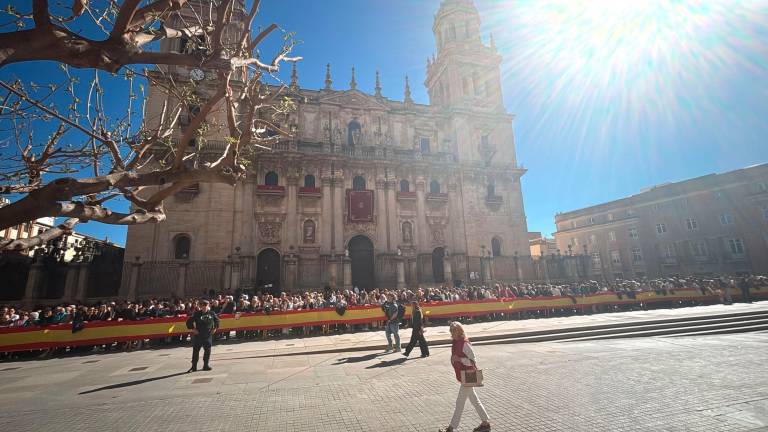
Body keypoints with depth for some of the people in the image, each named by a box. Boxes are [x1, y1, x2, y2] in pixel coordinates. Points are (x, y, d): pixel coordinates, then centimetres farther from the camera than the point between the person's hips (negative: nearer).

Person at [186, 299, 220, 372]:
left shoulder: (212, 313, 1)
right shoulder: (197, 314, -7)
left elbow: (217, 320, 16)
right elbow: (189, 322, -1)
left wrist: (215, 328, 7)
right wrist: (192, 329, -6)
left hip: (208, 335, 2)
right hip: (198, 335, -2)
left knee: (207, 350, 6)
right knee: (195, 351, 4)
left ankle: (206, 365, 19)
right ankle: (194, 367, 16)